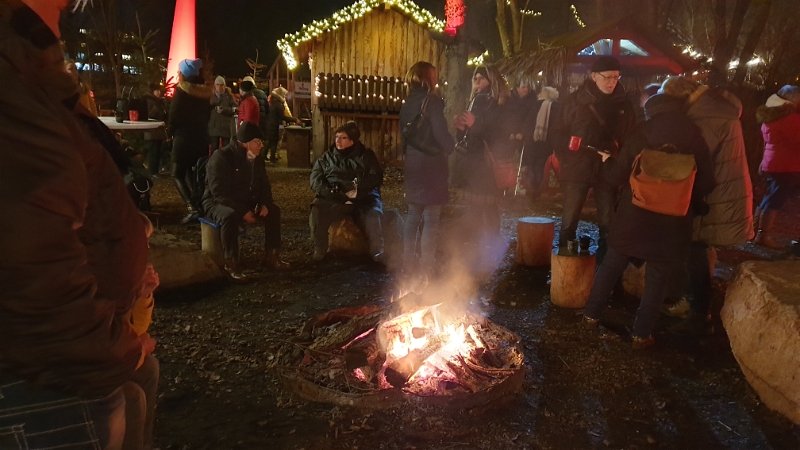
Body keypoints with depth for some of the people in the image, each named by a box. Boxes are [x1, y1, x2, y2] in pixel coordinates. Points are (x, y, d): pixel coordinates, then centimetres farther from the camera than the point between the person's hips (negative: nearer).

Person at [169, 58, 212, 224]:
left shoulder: (181, 91, -9)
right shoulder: (204, 92, 10)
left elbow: (173, 117, -9)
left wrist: (171, 132, 7)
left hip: (184, 138, -6)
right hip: (201, 137, 6)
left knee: (178, 174, 0)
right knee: (194, 174, 15)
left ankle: (192, 208, -14)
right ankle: (199, 205, 10)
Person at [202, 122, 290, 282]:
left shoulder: (257, 157, 2)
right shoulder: (221, 157, -22)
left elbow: (264, 184, 9)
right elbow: (219, 192, -28)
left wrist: (264, 204, -11)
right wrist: (243, 211, -32)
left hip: (246, 201, 8)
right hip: (217, 202, -7)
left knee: (273, 210, -7)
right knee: (230, 216, -39)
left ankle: (271, 256, 2)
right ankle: (231, 264, -27)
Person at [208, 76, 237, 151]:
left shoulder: (229, 96, 5)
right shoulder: (211, 96, 12)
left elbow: (235, 108, -6)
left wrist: (225, 109, -20)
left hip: (226, 127, -2)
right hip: (214, 127, 2)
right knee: (214, 148, 3)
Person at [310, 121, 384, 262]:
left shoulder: (366, 155, 15)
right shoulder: (326, 157, 18)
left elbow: (376, 178, 2)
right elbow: (315, 180, 6)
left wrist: (354, 185, -15)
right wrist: (333, 192, -14)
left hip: (363, 199, -1)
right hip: (333, 200, 1)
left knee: (372, 215, -32)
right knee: (318, 209, -30)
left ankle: (378, 253, -15)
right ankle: (319, 250, -13)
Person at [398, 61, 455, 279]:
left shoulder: (407, 104, 11)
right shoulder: (432, 101, -10)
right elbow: (440, 134, -17)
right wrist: (454, 148, -1)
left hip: (412, 165, 7)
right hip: (432, 165, -7)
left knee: (413, 216, 13)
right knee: (431, 219, -2)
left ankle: (408, 263, 19)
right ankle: (425, 267, 0)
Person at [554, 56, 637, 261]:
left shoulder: (624, 104, 3)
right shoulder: (576, 100, -2)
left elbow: (630, 139, 8)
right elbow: (562, 131, 2)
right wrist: (564, 160, -4)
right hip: (577, 168, -1)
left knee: (607, 221, 8)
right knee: (569, 219, 4)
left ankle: (604, 259, 20)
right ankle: (563, 256, 17)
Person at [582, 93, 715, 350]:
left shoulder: (641, 135, -4)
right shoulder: (694, 138, -3)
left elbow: (615, 177, -3)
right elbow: (706, 184, 0)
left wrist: (606, 162, 18)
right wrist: (692, 204, 19)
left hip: (633, 217, 1)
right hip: (672, 223, 0)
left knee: (610, 267, 15)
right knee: (657, 279, 10)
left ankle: (592, 315, 25)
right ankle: (641, 335, 15)